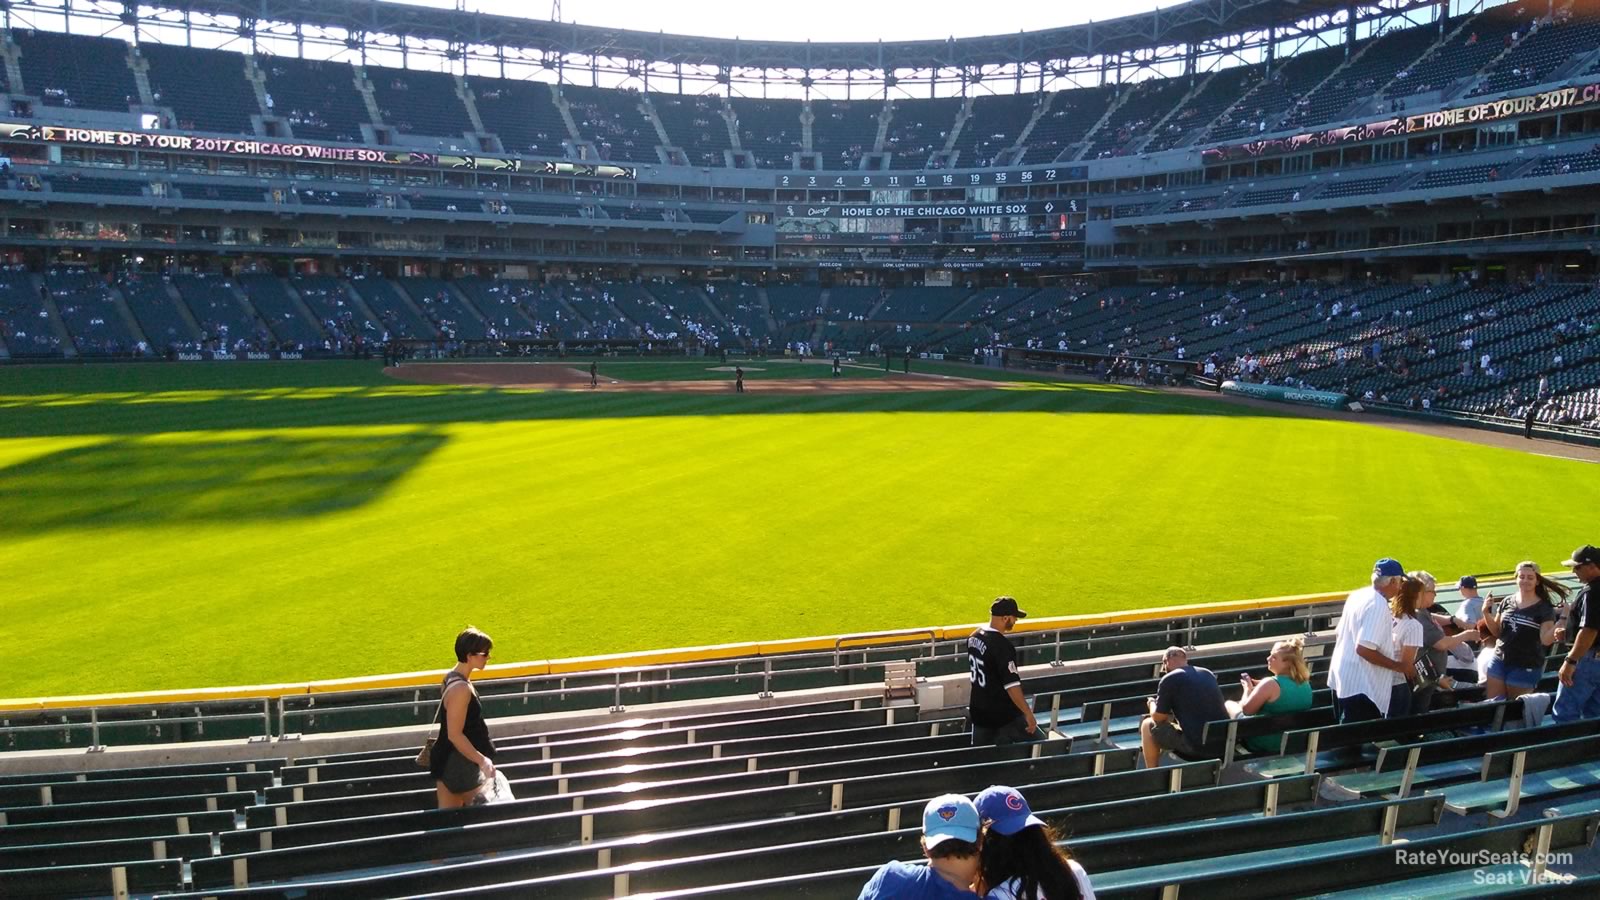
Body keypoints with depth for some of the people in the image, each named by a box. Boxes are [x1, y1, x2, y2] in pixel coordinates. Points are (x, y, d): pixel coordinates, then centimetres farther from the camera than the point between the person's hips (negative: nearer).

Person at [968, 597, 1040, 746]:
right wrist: (1028, 713, -21)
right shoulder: (1001, 645, -23)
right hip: (1003, 714, -8)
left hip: (978, 710, 8)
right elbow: (1011, 685, -25)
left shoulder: (974, 637, 2)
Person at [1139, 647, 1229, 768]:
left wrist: (1152, 703, 19)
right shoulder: (1208, 673, 13)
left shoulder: (1169, 679, -7)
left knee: (1148, 725, 11)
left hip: (1195, 745, -7)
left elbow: (1158, 718, -2)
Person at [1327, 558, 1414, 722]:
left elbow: (1339, 634, 17)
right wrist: (1397, 666, -15)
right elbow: (1364, 649, -26)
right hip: (1360, 686, -10)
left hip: (1342, 679, 10)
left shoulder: (1358, 595, 8)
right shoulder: (1378, 605, -19)